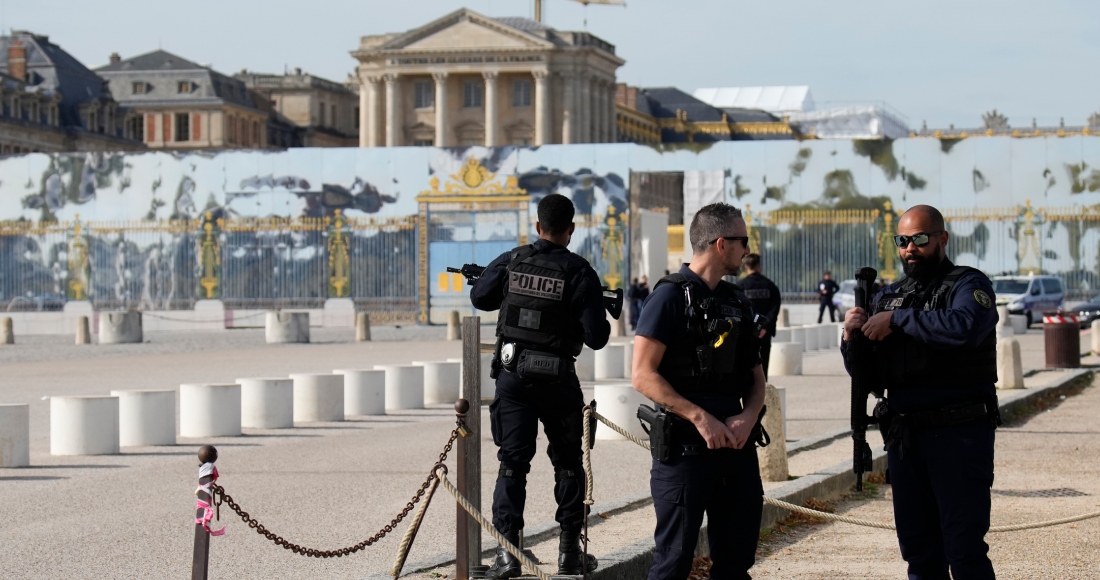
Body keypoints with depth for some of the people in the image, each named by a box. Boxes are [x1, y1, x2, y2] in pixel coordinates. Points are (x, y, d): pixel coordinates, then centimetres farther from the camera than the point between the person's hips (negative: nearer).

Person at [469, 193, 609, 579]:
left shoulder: (510, 262, -1)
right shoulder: (579, 272, -9)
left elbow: (479, 298, 15)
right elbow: (596, 338, -11)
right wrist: (603, 323, 11)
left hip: (512, 374, 2)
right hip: (557, 379, -2)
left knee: (512, 463, 3)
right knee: (568, 463, 13)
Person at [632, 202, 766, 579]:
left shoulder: (736, 302, 15)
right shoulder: (671, 297, -8)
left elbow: (755, 376, 16)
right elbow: (643, 375, -15)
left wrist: (748, 417, -5)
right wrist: (700, 417, -20)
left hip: (737, 445, 7)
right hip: (685, 447, -7)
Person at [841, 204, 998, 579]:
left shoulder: (968, 285, -2)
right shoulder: (890, 295, 17)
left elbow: (966, 326, -26)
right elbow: (867, 372, 18)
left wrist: (897, 320, -19)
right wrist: (853, 338, -3)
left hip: (958, 434, -6)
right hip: (904, 436, 7)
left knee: (964, 548, -8)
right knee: (918, 549, 11)